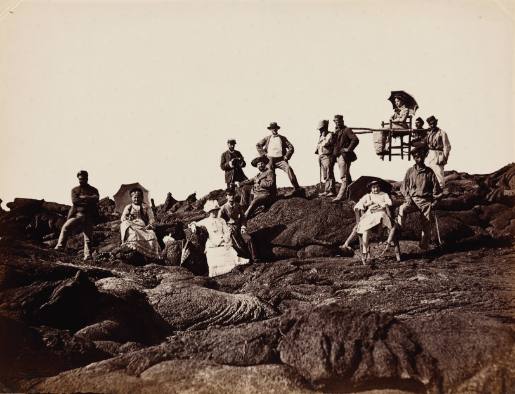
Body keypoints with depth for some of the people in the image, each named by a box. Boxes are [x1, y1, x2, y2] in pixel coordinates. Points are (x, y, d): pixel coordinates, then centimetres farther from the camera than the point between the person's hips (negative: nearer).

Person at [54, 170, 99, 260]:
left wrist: (82, 197, -10)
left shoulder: (93, 190, 13)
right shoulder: (74, 190, 16)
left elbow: (96, 199, -8)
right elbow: (74, 201, -2)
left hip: (89, 216, -1)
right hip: (77, 214, 1)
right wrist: (88, 201, -8)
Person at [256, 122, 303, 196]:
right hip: (270, 160, 2)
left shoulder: (282, 138, 15)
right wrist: (264, 154, 5)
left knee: (289, 169, -25)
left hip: (281, 159, -2)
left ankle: (297, 188, -32)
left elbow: (291, 148, 11)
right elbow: (258, 145, 17)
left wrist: (286, 157, -2)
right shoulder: (267, 138, 17)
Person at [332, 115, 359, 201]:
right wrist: (334, 156, 17)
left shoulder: (347, 130, -8)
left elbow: (355, 140, -19)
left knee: (344, 177, -12)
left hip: (344, 156, -9)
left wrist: (349, 149, -18)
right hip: (338, 156, 9)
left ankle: (340, 196, -16)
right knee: (347, 177, 15)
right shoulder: (337, 132, 18)